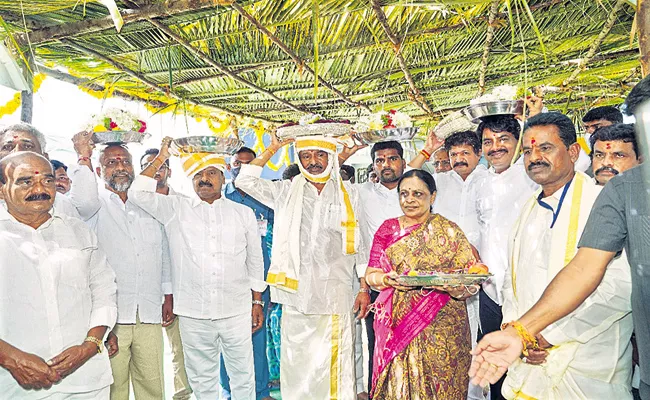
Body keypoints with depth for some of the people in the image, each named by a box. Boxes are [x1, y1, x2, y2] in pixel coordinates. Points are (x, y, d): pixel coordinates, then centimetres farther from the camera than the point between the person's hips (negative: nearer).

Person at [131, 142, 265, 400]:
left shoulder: (243, 213, 7)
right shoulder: (176, 209, 5)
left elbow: (255, 260, 9)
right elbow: (139, 193, -6)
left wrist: (257, 302, 8)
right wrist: (160, 158, -4)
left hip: (236, 312, 0)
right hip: (193, 314, 0)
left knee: (243, 377, 11)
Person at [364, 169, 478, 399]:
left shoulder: (449, 230, 1)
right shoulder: (388, 229, 6)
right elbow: (371, 274, 6)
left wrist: (450, 286, -22)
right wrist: (387, 279, -15)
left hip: (442, 326, -1)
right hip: (398, 323, 2)